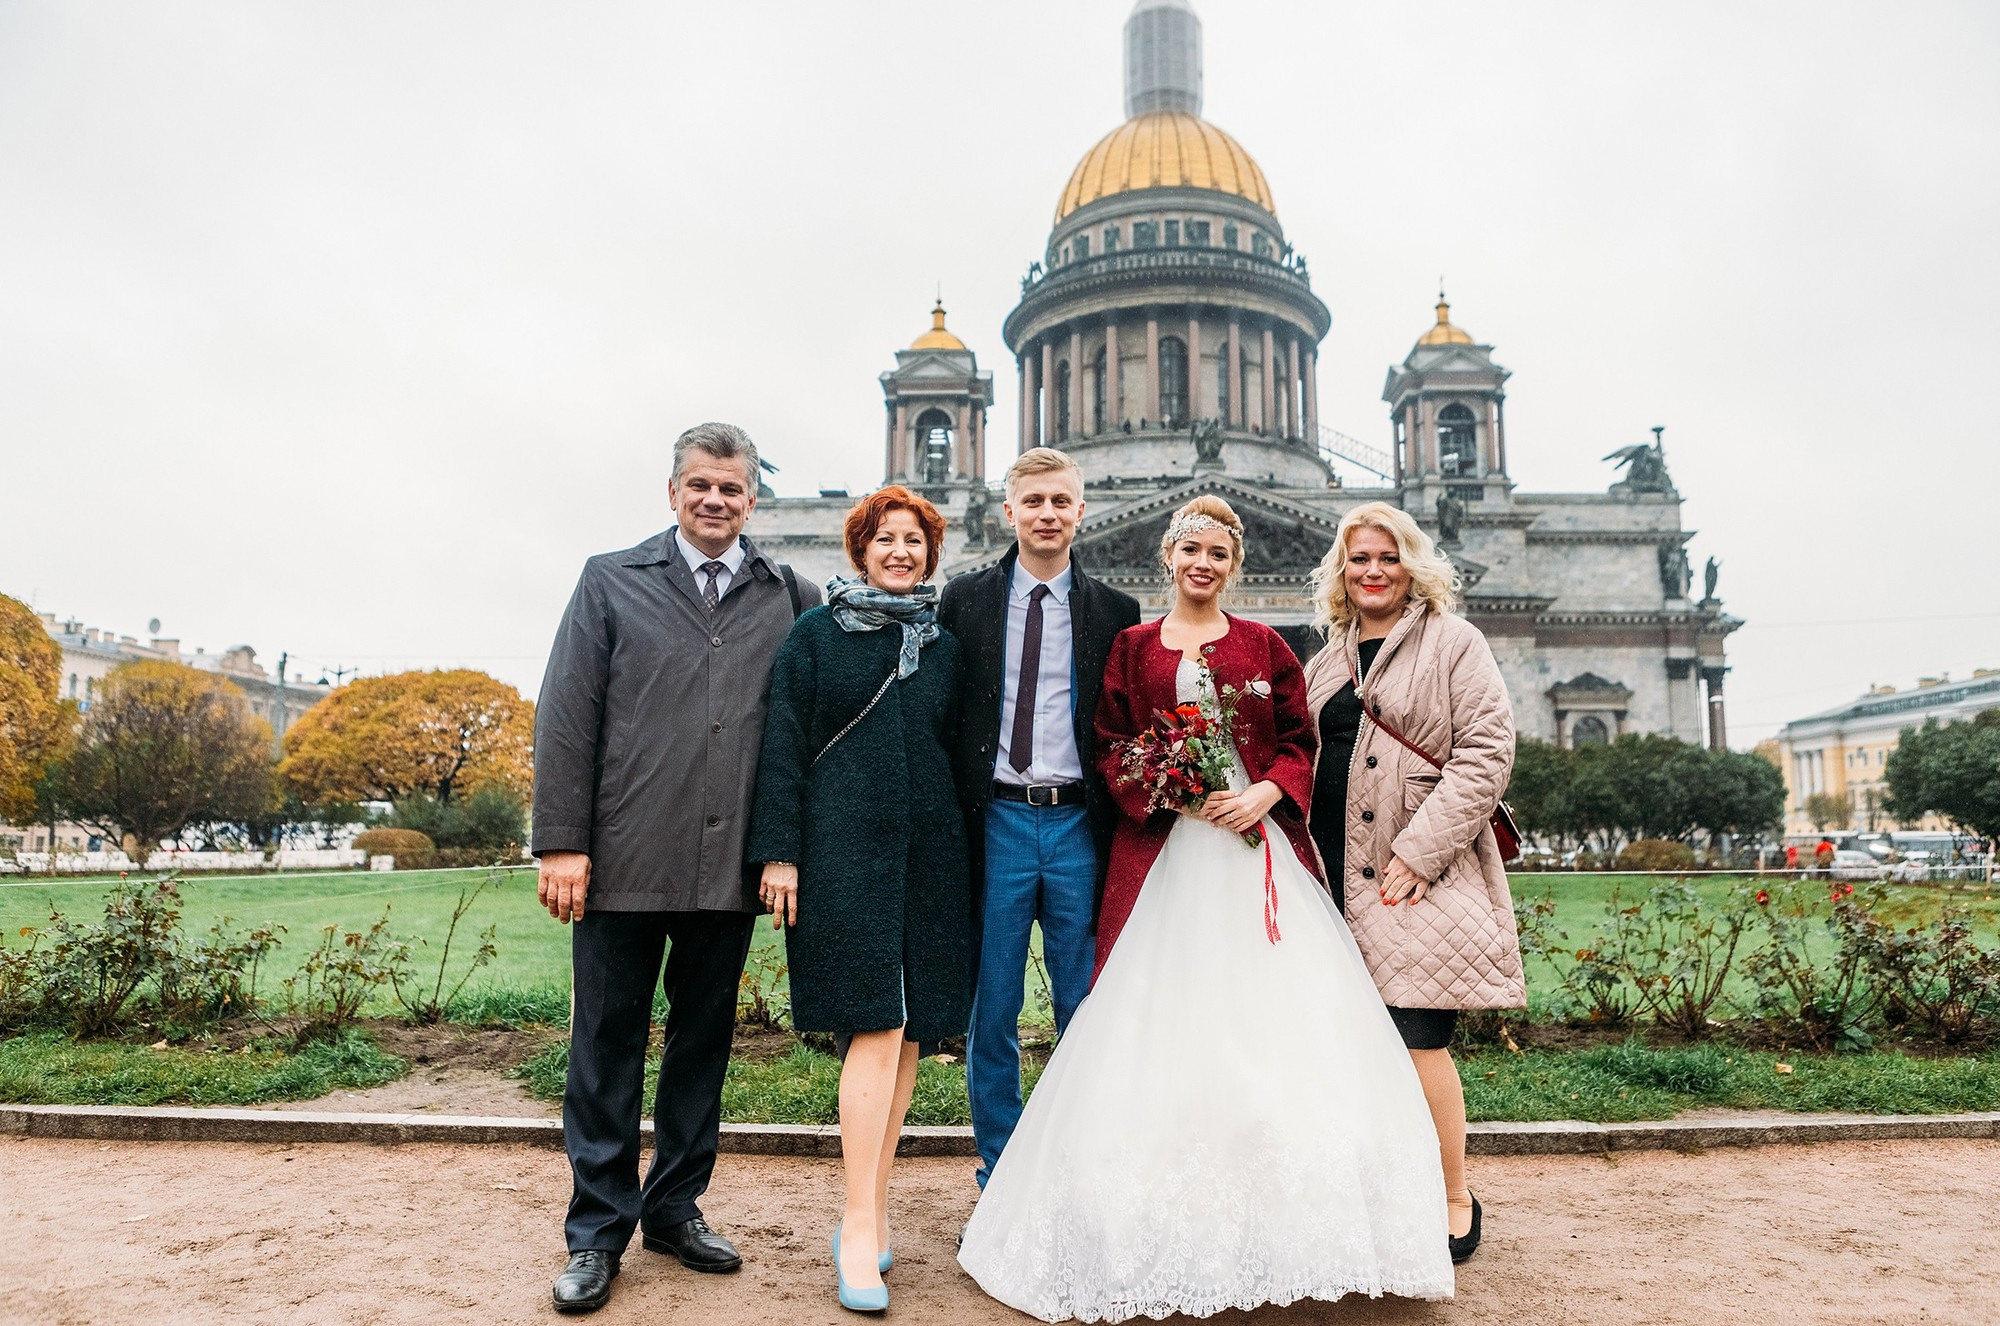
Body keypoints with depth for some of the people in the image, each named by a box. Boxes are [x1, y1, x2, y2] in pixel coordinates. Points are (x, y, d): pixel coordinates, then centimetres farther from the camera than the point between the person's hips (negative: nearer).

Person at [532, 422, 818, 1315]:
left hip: (728, 871, 2)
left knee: (703, 1044, 14)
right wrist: (561, 842, -7)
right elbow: (566, 716, 0)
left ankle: (675, 1208, 32)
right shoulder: (611, 582, 5)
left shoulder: (787, 597, 8)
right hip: (623, 866, -2)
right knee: (607, 1048, 8)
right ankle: (597, 1232, 24)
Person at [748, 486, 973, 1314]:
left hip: (929, 855, 4)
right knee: (877, 1028, -10)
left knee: (909, 1032, 7)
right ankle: (860, 1228, 0)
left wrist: (966, 856, 10)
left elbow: (957, 752, 15)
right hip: (844, 849, -4)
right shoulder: (815, 634, 5)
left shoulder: (944, 647, 15)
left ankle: (872, 1207, 22)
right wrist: (779, 850, -8)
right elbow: (784, 745, 0)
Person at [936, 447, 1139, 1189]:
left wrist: (1122, 829, 2)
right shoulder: (965, 600, 6)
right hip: (996, 823, 0)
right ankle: (999, 1181, 24)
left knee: (1087, 1014, 8)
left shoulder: (1115, 612, 7)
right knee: (991, 1013, 8)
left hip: (1080, 827, 0)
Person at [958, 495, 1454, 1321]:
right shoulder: (1131, 649, 10)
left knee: (1270, 1018, -2)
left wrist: (1268, 791, -9)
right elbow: (1109, 747, 6)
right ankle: (1161, 1228, 9)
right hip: (1162, 852, -1)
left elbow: (1300, 743, 10)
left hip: (1256, 846, 1)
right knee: (1161, 1020, -3)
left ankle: (1270, 1222, 11)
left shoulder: (1265, 649, 12)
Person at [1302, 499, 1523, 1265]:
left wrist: (1419, 851, -15)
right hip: (1339, 873, 5)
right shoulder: (1328, 662, 18)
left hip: (1417, 878, -5)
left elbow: (1486, 752, -8)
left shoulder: (1451, 642, 1)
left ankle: (1455, 1205, 13)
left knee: (1417, 1041, -6)